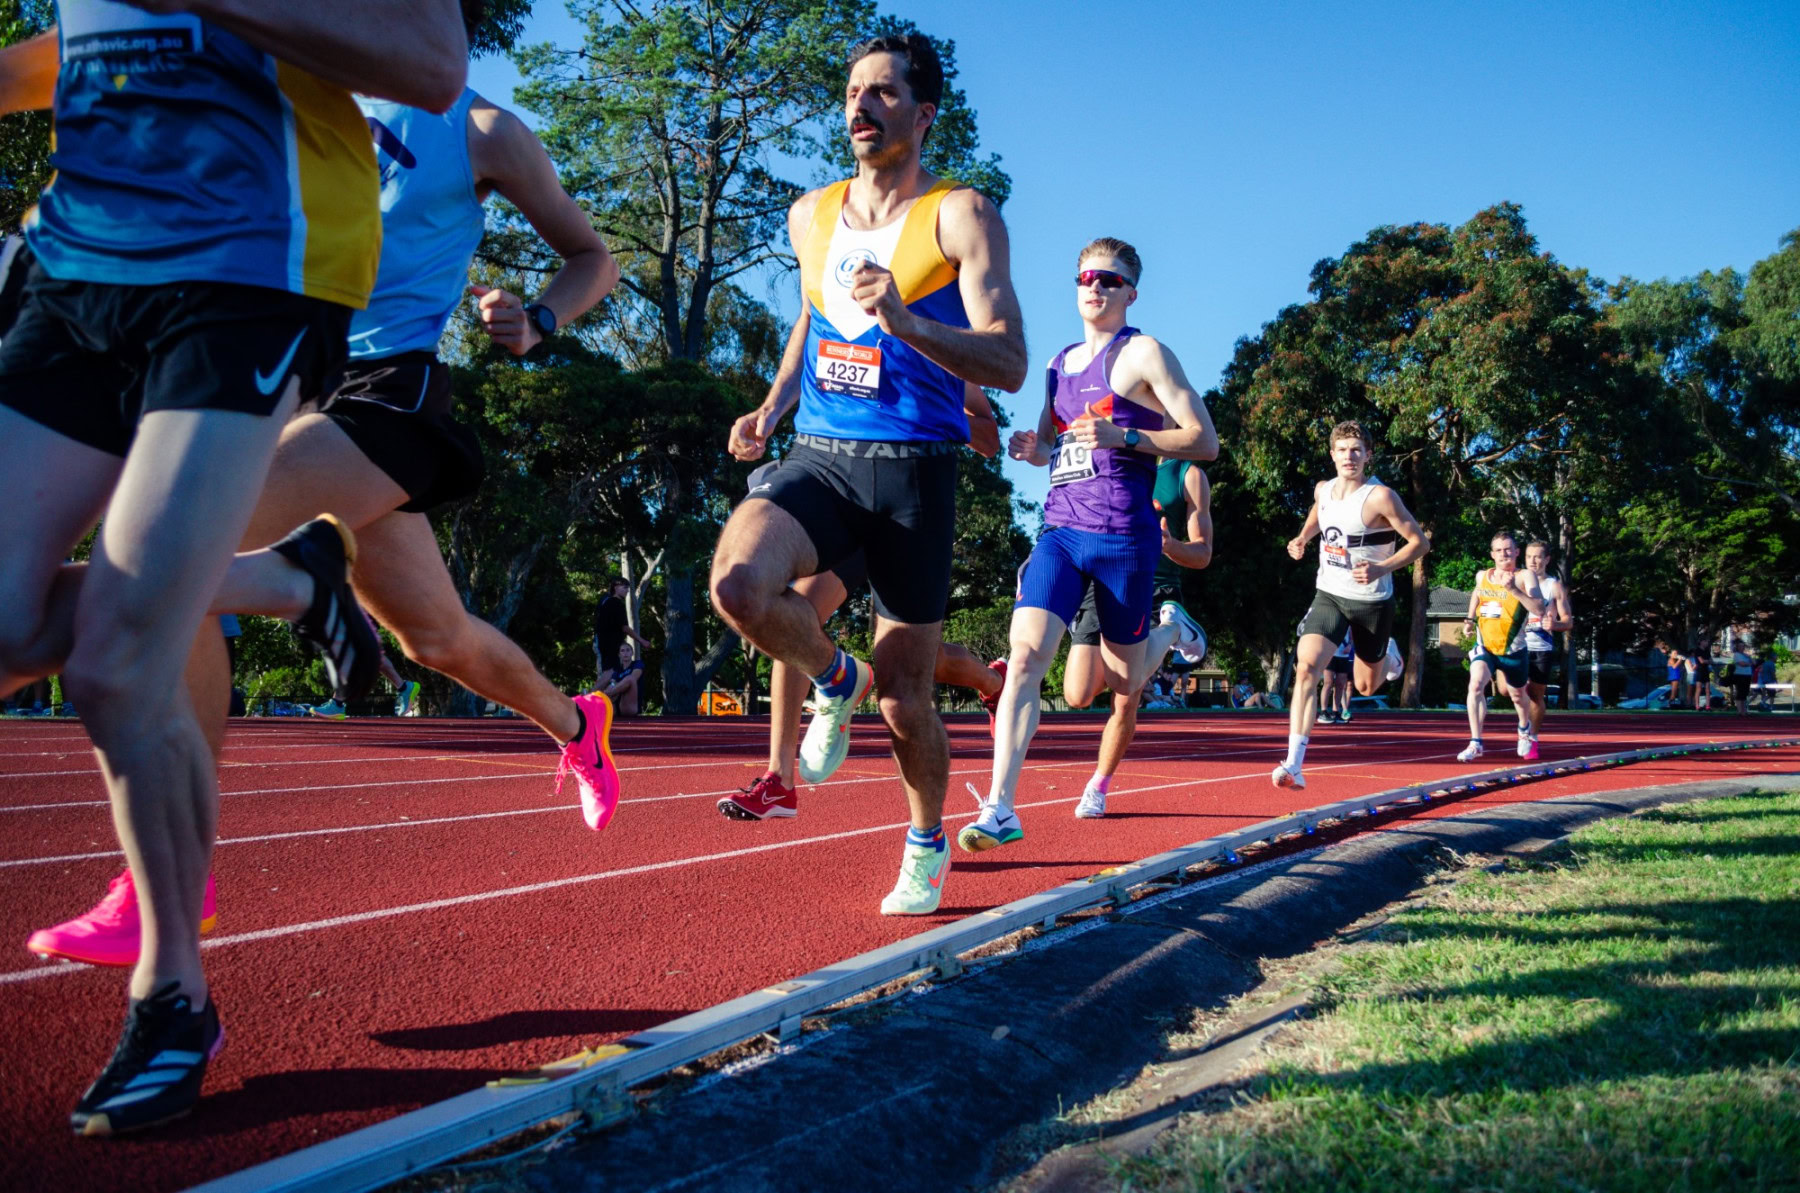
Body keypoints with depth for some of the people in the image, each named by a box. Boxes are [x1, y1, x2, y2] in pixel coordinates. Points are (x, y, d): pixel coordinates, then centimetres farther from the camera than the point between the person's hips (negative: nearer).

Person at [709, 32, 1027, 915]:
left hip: (914, 470, -3)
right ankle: (834, 681, 4)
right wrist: (773, 407, 14)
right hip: (819, 456, 4)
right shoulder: (811, 216, 11)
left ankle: (926, 846, 32)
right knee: (737, 585, -29)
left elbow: (1009, 365, -15)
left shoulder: (959, 215, -5)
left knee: (905, 704, 3)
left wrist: (905, 321, -31)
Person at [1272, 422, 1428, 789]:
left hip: (1371, 600, -3)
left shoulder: (1380, 497, -17)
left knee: (1366, 686, 14)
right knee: (1306, 666, -20)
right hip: (1329, 594, 3)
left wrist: (1383, 569, -26)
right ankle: (1294, 765, -24)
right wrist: (1301, 540, 6)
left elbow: (1420, 542, -13)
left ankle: (1388, 654, 53)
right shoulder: (1322, 490, 1)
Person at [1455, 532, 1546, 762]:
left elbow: (1539, 610, -26)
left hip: (1514, 650, -2)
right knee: (1476, 685, -26)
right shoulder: (1482, 576, 1)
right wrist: (1470, 619, 11)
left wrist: (1513, 589, -36)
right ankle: (1476, 743, -24)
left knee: (1518, 696, 19)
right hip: (1484, 646, 2)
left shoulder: (1525, 576, -12)